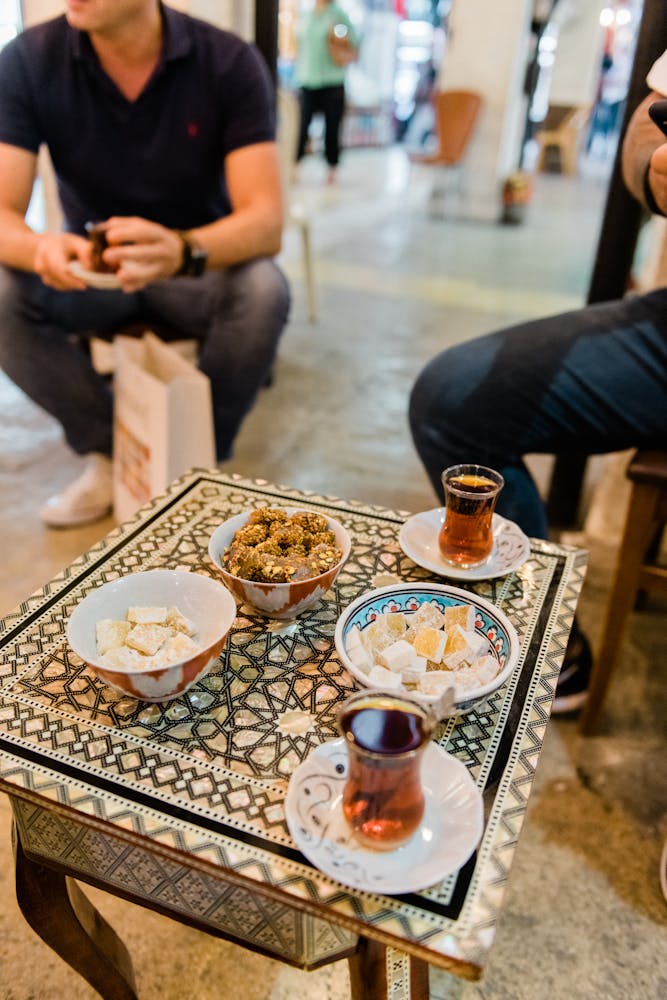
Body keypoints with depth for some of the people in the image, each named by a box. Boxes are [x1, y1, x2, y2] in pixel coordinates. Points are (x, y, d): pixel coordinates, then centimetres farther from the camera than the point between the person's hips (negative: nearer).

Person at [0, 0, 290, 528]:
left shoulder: (230, 62, -16)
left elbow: (267, 222, -24)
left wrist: (182, 251, -45)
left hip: (201, 268, -1)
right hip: (87, 272, 2)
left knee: (264, 291, -32)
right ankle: (109, 449, -3)